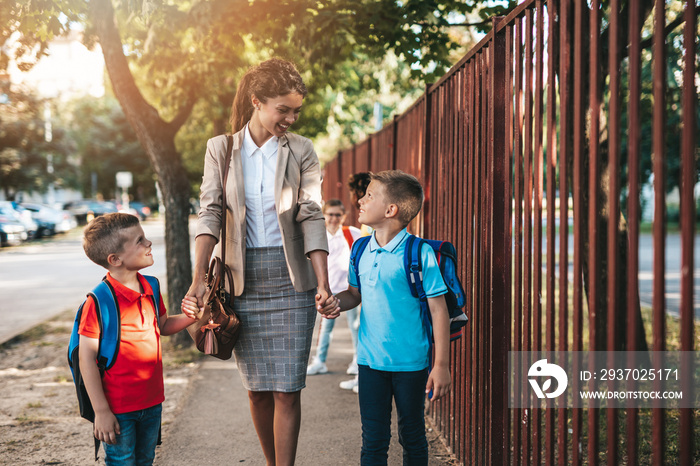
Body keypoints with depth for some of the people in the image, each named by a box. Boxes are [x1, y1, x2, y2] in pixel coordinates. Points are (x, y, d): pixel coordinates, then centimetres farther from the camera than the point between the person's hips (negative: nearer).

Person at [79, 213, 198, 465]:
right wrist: (101, 411, -16)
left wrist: (187, 318, -2)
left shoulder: (150, 288, 3)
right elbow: (87, 358, -17)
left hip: (152, 401, 7)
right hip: (118, 409, -7)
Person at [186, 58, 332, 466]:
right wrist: (200, 277, -16)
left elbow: (311, 217, -4)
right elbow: (210, 212, -4)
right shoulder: (221, 149, 4)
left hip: (290, 277, -1)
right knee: (257, 387, 7)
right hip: (242, 279, 1)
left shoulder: (301, 151, 2)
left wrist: (323, 283, -13)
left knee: (287, 388, -5)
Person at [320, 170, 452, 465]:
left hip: (410, 363, -4)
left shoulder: (420, 253, -13)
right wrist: (336, 303, -5)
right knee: (373, 440, 7)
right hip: (370, 360, 4)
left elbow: (438, 309, -11)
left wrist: (442, 365, -12)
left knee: (412, 436, 12)